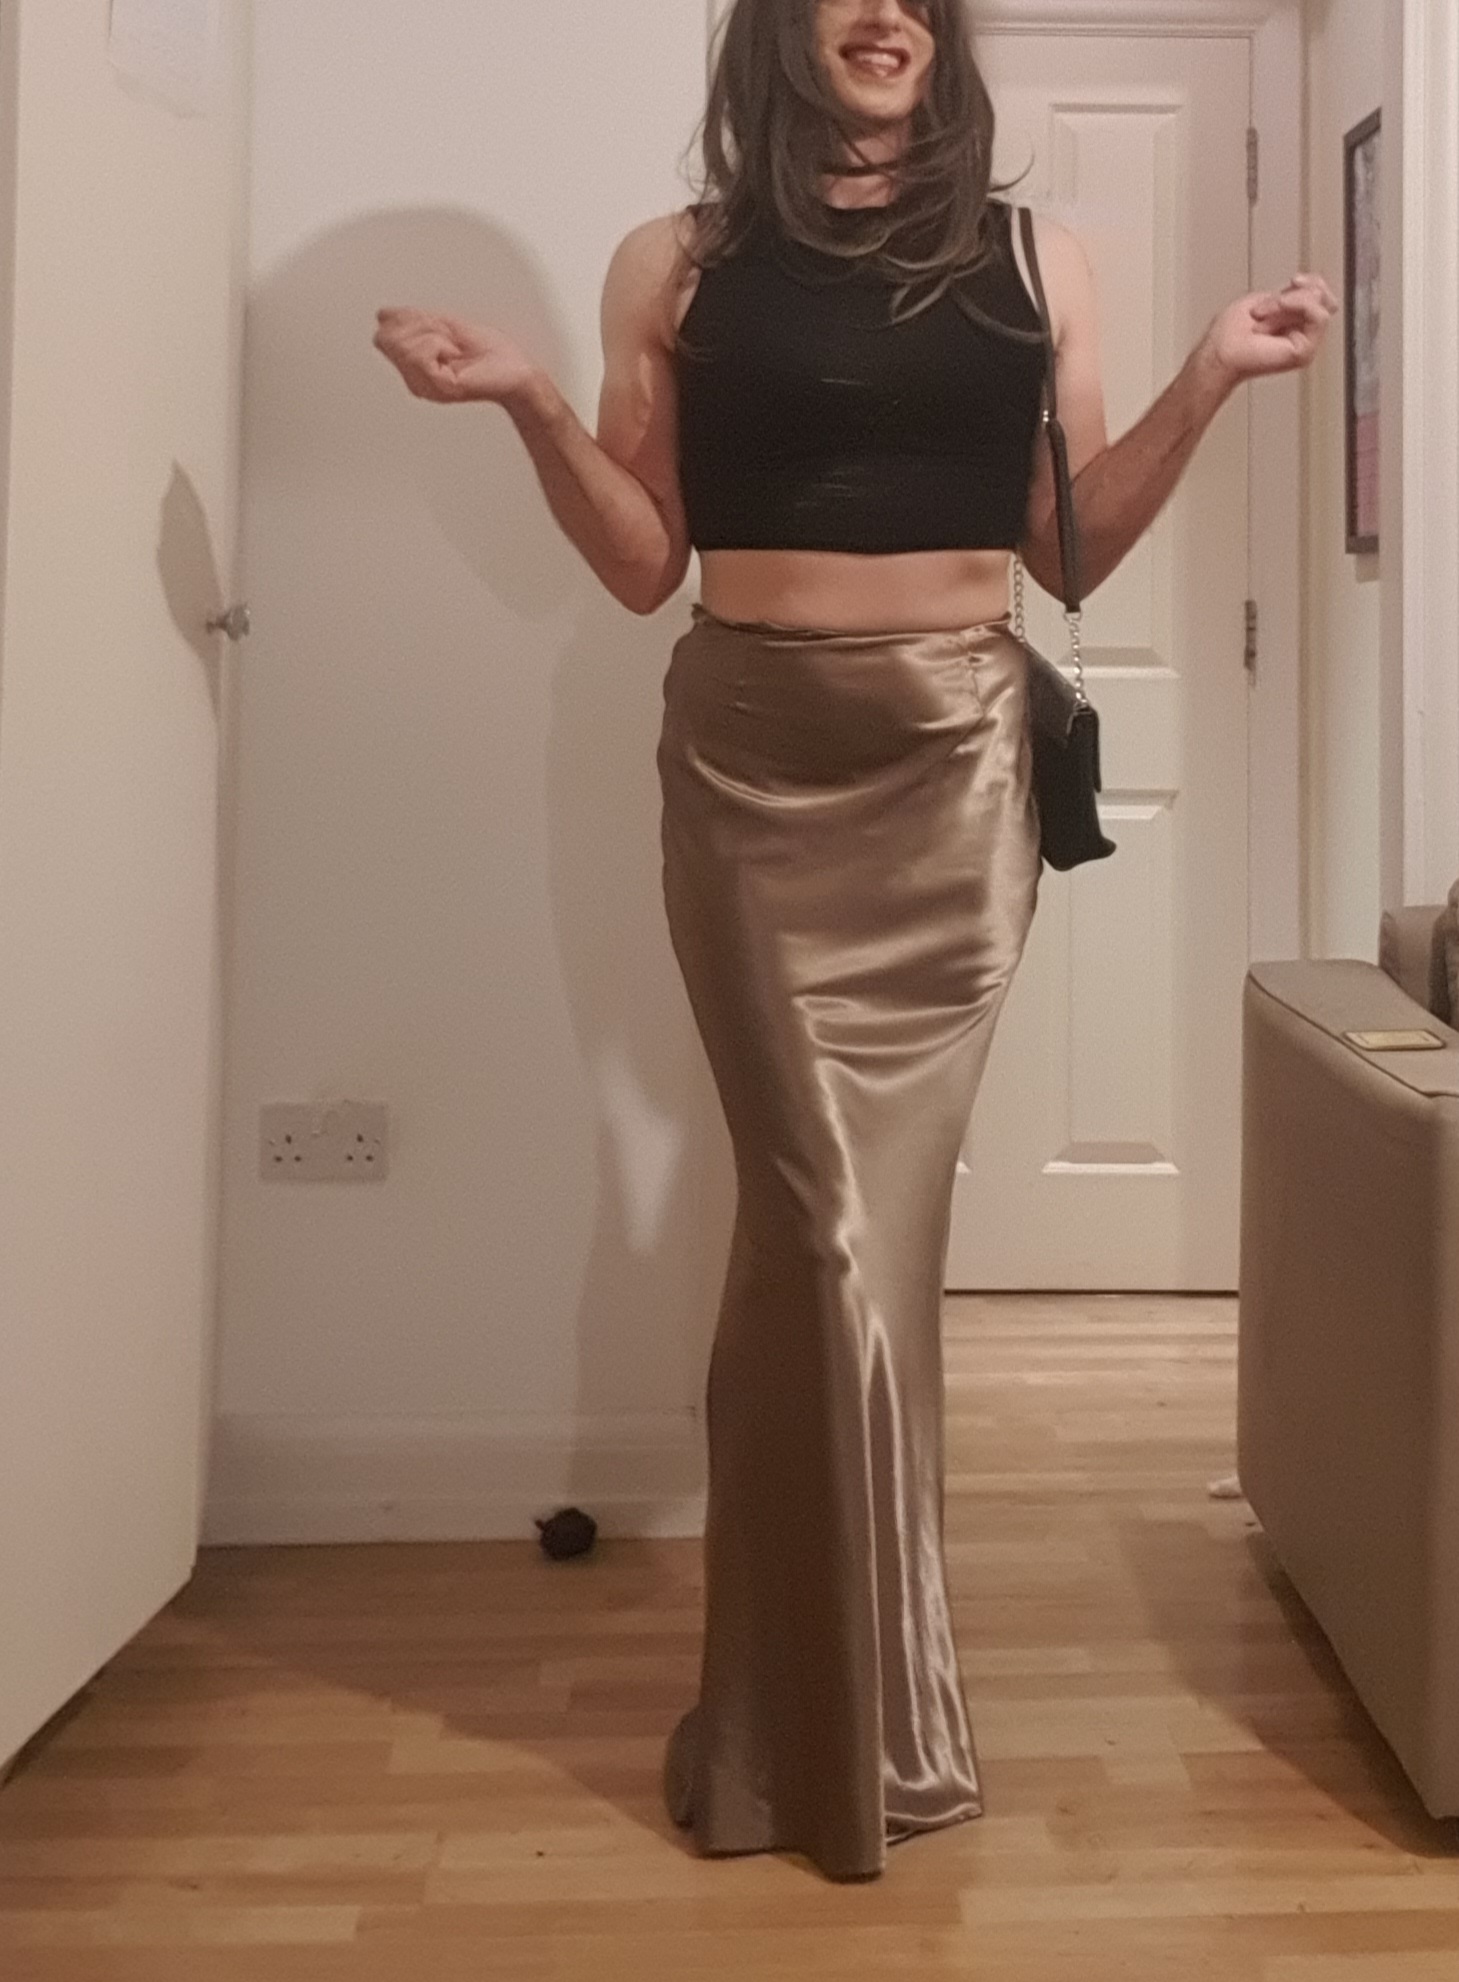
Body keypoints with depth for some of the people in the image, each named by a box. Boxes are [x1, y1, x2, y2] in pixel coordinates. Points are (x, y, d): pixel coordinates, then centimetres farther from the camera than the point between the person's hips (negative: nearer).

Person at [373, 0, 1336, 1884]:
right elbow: (647, 563, 6)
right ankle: (857, 1716, 13)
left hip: (953, 755, 1)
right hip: (751, 756, -1)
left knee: (834, 1217, 1)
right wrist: (528, 403, -6)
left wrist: (1210, 378, -1)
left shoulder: (1034, 259, 11)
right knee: (832, 1218, -4)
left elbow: (1073, 550, 9)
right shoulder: (676, 263, 9)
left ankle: (796, 1709, 19)